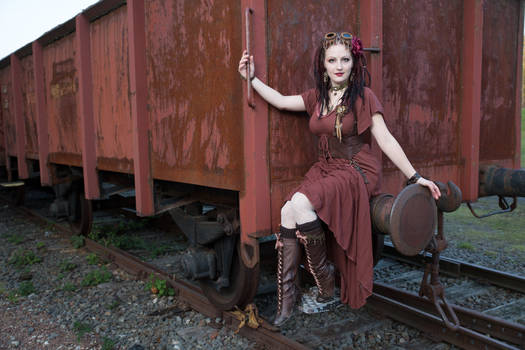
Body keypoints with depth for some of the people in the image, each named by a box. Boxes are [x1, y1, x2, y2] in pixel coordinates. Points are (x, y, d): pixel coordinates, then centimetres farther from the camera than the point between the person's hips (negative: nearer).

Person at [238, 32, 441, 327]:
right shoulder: (317, 96, 12)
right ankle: (288, 291, -8)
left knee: (301, 203, -30)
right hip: (326, 169, 6)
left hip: (357, 171, -6)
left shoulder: (363, 97, -6)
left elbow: (386, 140, -8)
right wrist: (252, 79, 11)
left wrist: (414, 177, -10)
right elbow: (281, 101, 15)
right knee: (288, 212, -18)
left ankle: (324, 278, -8)